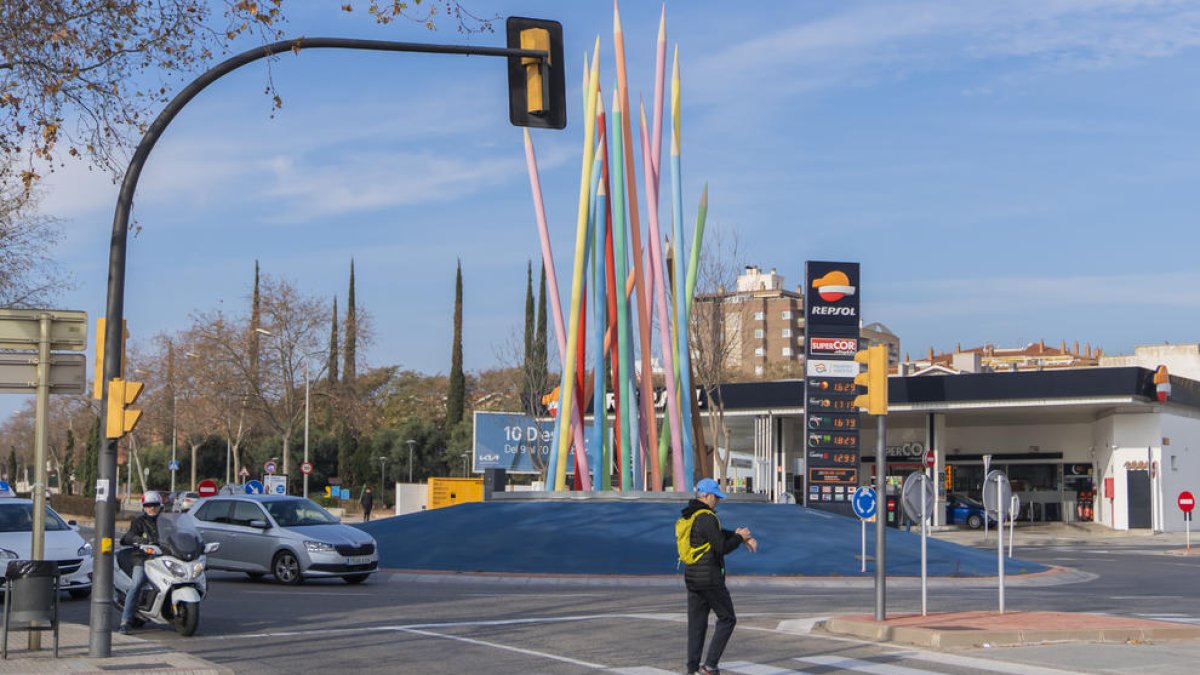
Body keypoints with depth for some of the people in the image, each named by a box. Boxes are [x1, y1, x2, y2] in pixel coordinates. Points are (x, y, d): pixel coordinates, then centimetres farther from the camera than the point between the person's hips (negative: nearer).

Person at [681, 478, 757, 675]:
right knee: (727, 619, 4)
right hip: (709, 577, -9)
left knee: (696, 623, 11)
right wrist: (739, 537, 0)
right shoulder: (707, 518, -17)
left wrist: (745, 537, 11)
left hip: (691, 576, 9)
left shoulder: (689, 517, 14)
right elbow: (723, 547, -17)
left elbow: (719, 534, 20)